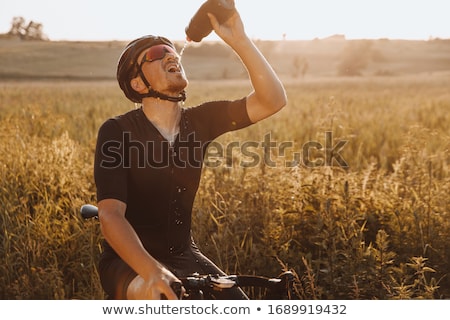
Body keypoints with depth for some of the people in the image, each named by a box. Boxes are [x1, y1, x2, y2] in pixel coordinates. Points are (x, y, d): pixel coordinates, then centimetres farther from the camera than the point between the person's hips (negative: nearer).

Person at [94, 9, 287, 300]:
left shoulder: (198, 122, -3)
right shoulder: (117, 133, -15)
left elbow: (273, 100, -11)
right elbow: (111, 216, -24)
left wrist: (239, 40, -22)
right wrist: (152, 272, -40)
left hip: (184, 258, 5)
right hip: (131, 263, -4)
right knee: (158, 298, -37)